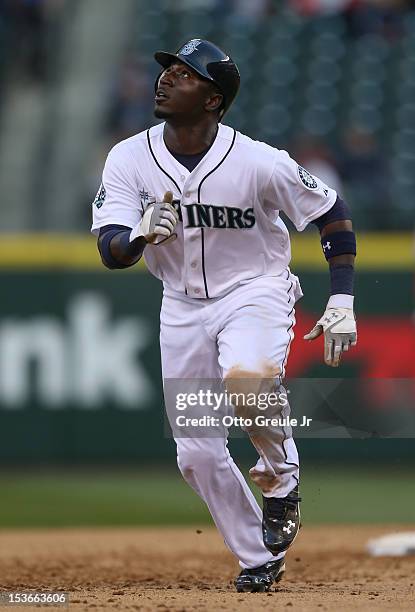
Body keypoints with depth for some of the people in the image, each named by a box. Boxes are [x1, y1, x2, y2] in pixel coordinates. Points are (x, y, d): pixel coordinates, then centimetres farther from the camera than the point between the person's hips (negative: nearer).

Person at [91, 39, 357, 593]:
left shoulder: (258, 162, -19)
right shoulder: (129, 160, -10)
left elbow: (331, 213, -7)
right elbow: (111, 252, -13)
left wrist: (341, 303, -10)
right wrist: (143, 234, -36)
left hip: (255, 292, -4)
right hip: (182, 307, 4)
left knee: (246, 382, -36)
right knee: (197, 454, 3)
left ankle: (281, 480, -6)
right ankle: (259, 561, 23)